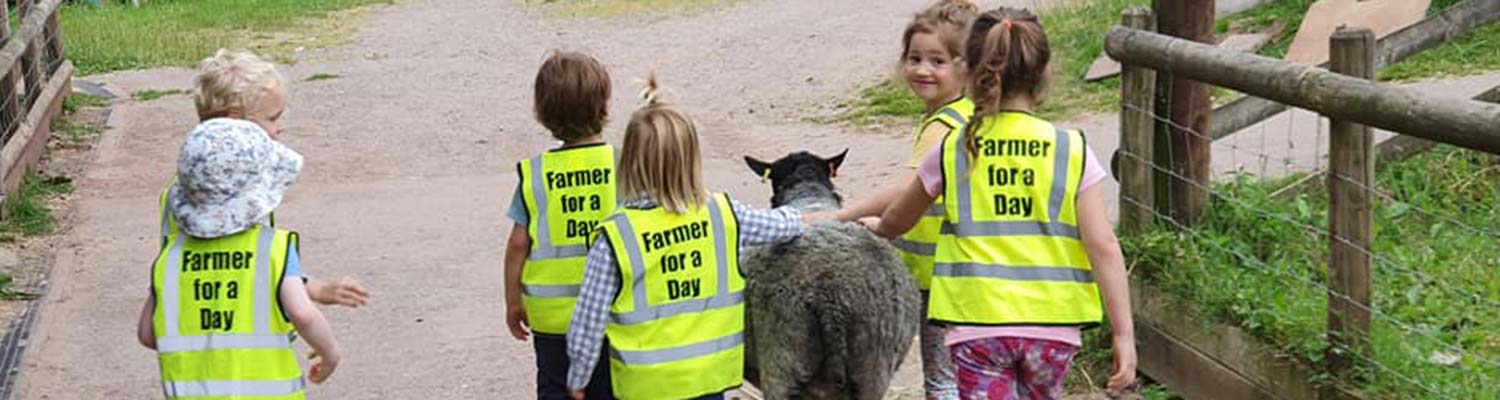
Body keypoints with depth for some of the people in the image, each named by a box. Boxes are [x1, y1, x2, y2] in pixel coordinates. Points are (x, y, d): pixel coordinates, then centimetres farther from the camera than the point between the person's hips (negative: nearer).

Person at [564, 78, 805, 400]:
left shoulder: (614, 236, -17)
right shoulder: (722, 216, -8)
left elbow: (588, 320, -12)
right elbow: (782, 225, 12)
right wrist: (802, 219, 36)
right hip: (711, 374, 3)